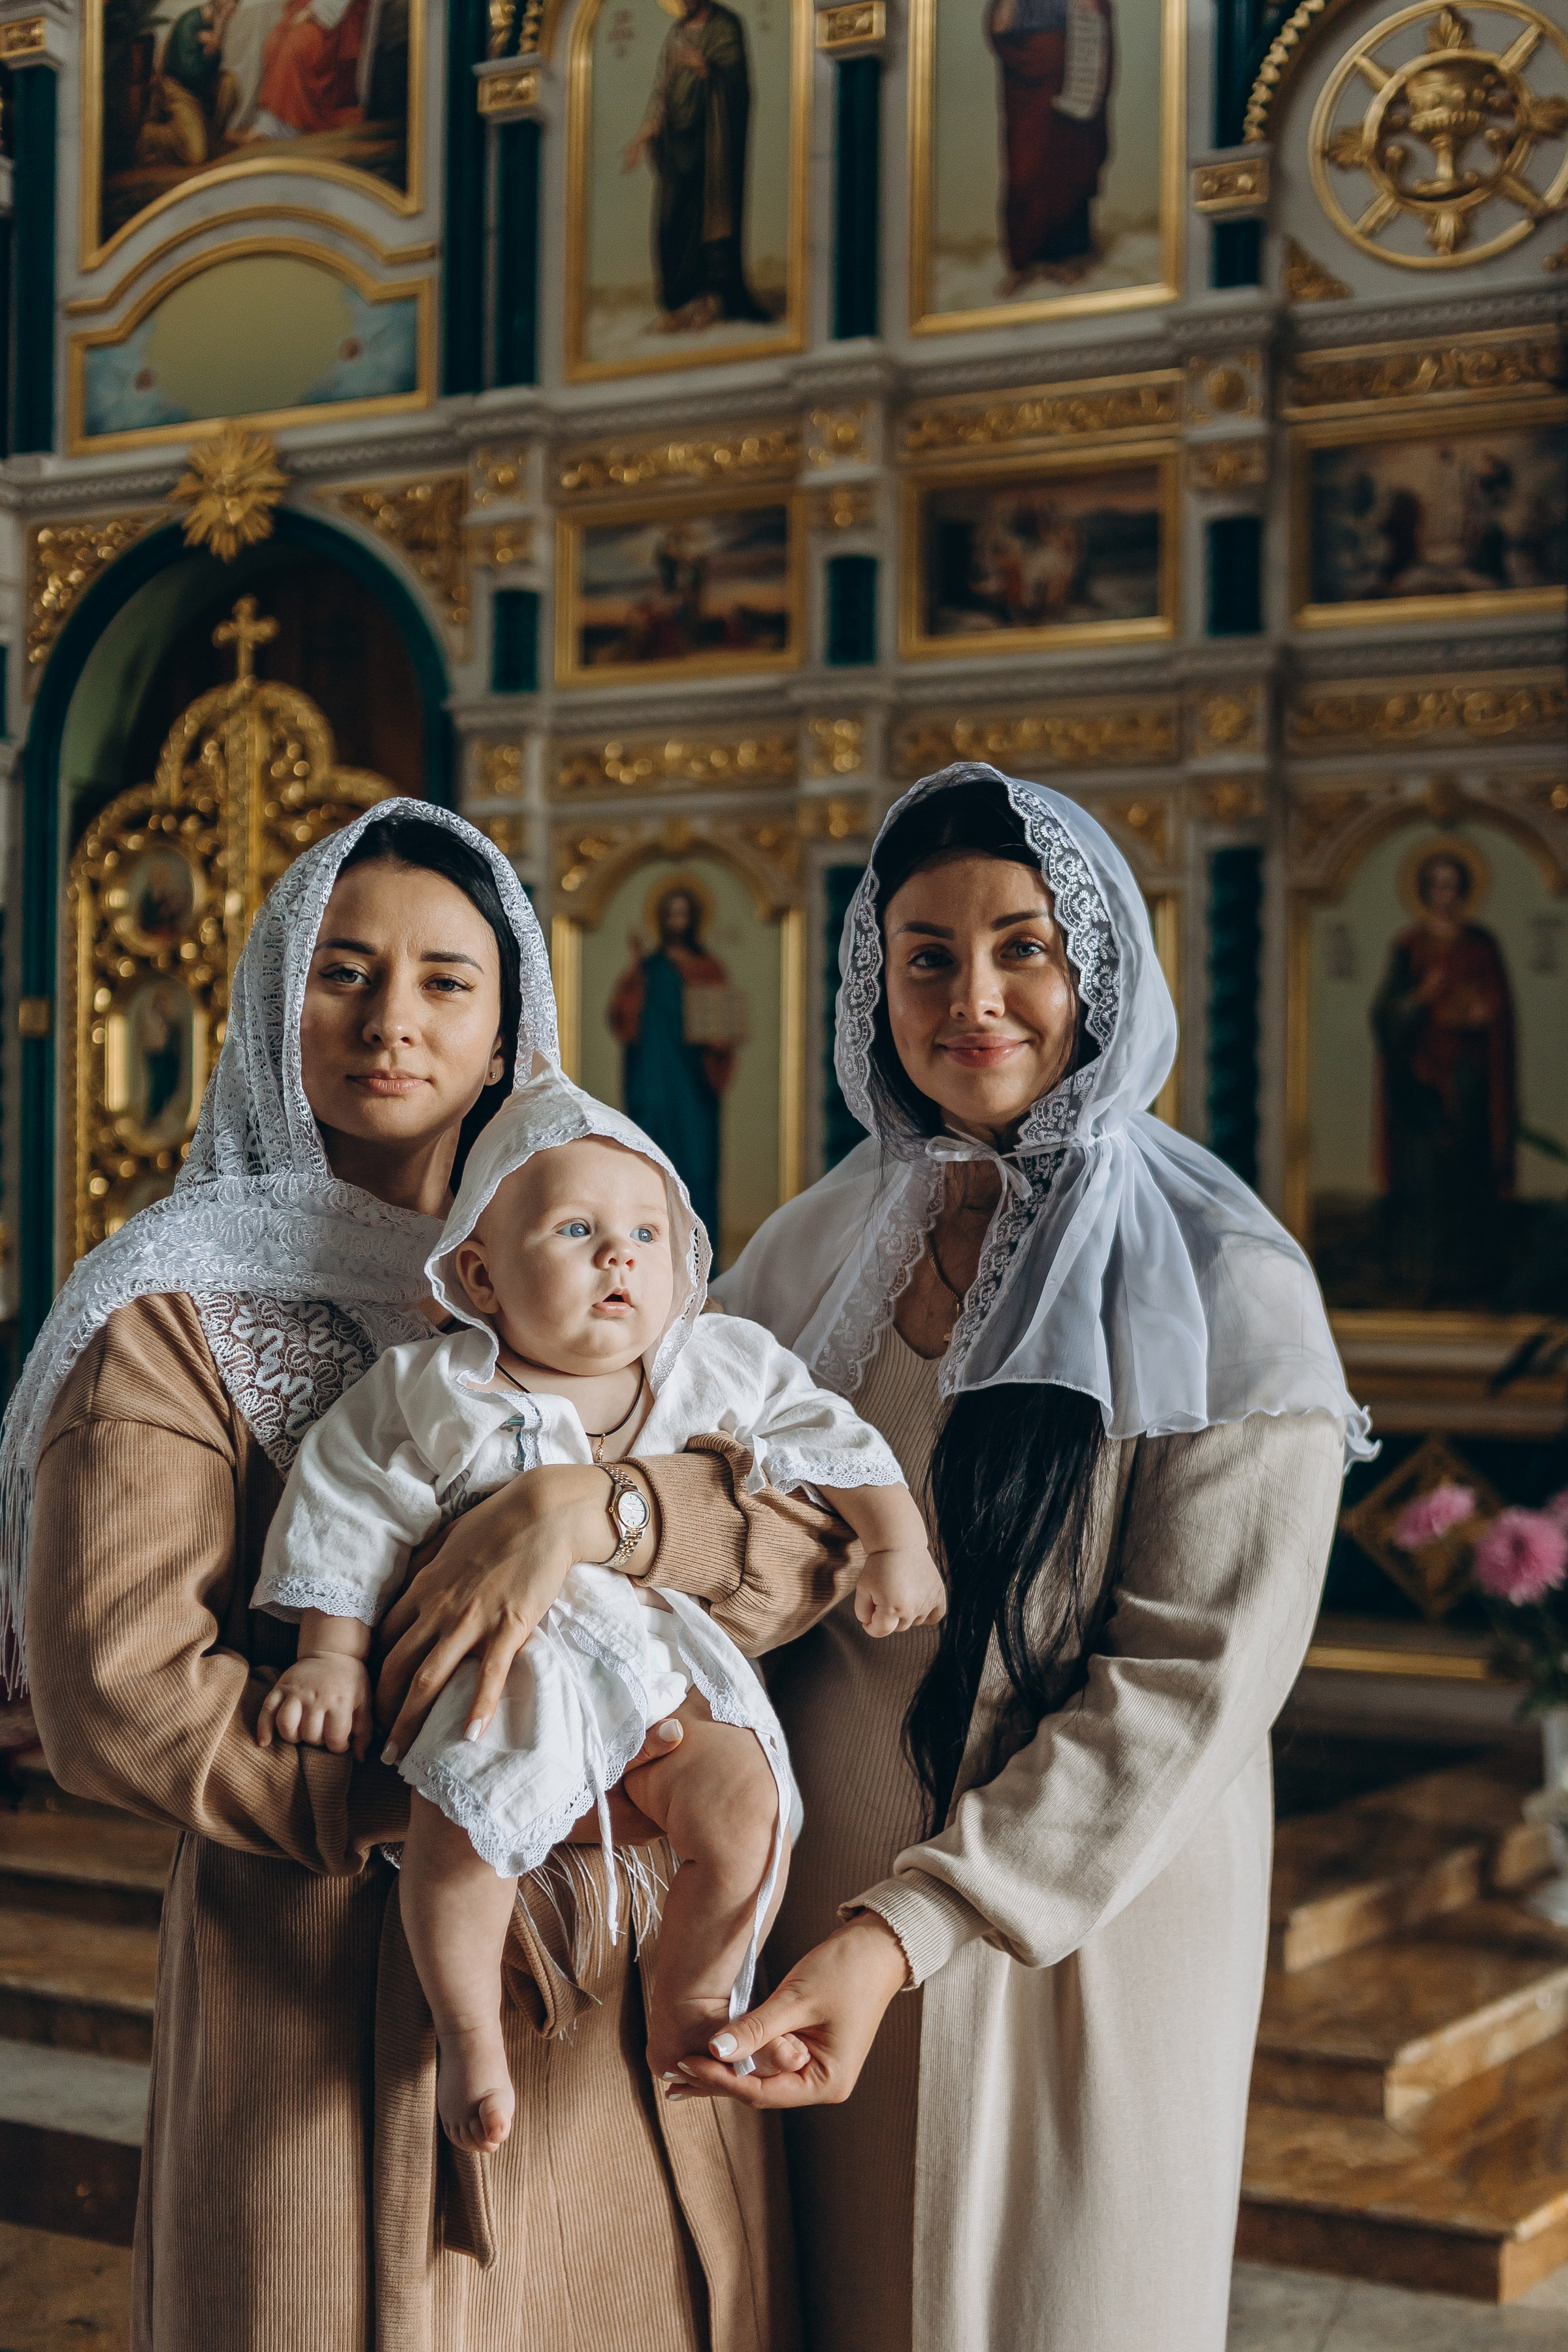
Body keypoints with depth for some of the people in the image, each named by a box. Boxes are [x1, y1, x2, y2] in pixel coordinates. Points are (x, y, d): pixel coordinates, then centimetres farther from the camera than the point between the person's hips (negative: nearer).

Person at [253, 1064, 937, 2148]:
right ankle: (468, 2034, -5)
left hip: (665, 1664, 3)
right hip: (503, 1664, -2)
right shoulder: (432, 1397, -4)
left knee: (746, 1800, -23)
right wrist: (331, 1657, -2)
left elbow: (833, 1447, 13)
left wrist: (899, 1546, 6)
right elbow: (356, 1526, 1)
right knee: (467, 1809, -30)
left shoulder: (721, 1371, 4)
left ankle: (687, 2017, 2)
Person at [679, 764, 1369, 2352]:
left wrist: (911, 1927, -24)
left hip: (1077, 1939, -4)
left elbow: (1190, 1682, -16)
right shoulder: (822, 1244, 6)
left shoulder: (1219, 1285, -11)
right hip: (810, 1918, 4)